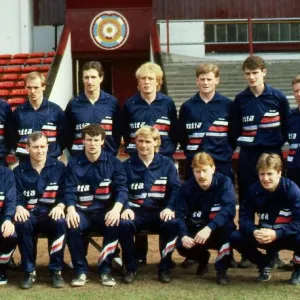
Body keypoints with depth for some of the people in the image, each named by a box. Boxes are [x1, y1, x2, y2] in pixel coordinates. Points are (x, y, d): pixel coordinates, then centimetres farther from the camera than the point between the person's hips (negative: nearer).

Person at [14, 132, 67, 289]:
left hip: (51, 215, 0)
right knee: (21, 224, -36)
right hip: (29, 215, 1)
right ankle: (29, 271, -19)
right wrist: (19, 207, -21)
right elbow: (16, 196, 3)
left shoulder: (59, 167, 6)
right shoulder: (19, 171, 8)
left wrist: (60, 206, -18)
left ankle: (56, 270, -19)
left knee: (60, 223, -36)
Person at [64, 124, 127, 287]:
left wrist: (116, 209, -25)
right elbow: (69, 191, -1)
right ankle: (80, 269, -12)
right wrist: (71, 209, -23)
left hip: (105, 211, 0)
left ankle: (105, 269, -13)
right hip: (82, 212, 1)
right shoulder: (74, 164, 6)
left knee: (115, 224, -33)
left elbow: (122, 188, -5)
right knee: (71, 226, -32)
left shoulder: (113, 162, 3)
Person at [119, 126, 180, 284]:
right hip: (135, 212, 0)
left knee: (172, 223, -33)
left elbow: (175, 189, 1)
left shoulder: (167, 164, 10)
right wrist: (126, 208, -20)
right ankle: (131, 268, -12)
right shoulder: (127, 165, 10)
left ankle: (165, 267, -11)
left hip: (160, 212, 0)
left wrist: (169, 208, -19)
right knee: (123, 224, -33)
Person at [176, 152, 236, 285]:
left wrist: (209, 228, -46)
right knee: (181, 246, -28)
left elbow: (229, 210, -32)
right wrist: (184, 235, -35)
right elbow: (180, 215, -16)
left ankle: (221, 270, -19)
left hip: (219, 231, -2)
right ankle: (202, 258, 10)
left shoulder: (224, 182, -17)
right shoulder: (186, 187, -10)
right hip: (196, 230, 2)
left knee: (228, 225, -36)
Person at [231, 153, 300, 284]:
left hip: (288, 235, -3)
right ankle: (264, 264, 8)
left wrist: (276, 234, -35)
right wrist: (254, 232, -31)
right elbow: (244, 217, -10)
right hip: (265, 235, 3)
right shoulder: (254, 190, -9)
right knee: (235, 238, -19)